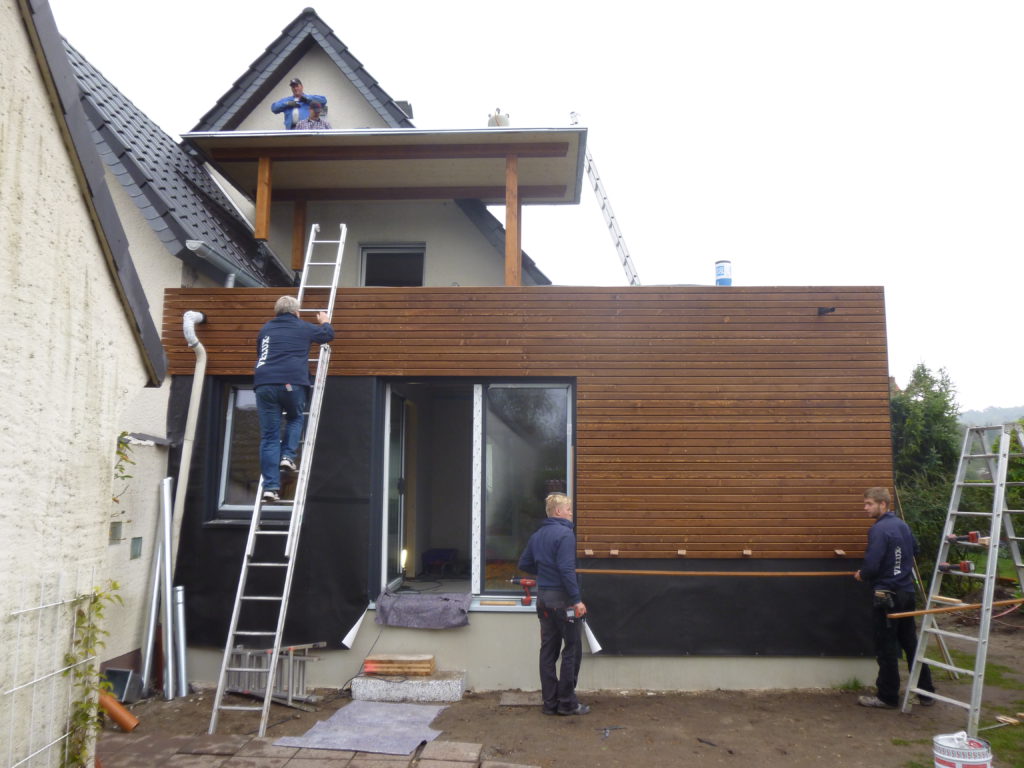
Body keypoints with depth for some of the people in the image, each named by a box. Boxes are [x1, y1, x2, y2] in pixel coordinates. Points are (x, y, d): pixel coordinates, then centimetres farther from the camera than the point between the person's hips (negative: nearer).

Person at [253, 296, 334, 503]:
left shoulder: (266, 328, 24)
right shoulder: (302, 328, 15)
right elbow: (328, 334, 29)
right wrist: (324, 322, 51)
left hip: (264, 384, 2)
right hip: (291, 383, -2)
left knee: (269, 436, 3)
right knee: (295, 418, 27)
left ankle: (270, 486, -4)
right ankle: (288, 456, 5)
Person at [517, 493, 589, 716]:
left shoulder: (537, 536, 10)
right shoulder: (565, 534, -15)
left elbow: (524, 564, 15)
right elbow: (567, 569, -22)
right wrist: (577, 600, -20)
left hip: (543, 597, 8)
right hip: (562, 598, -8)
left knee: (548, 650, 11)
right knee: (572, 649, 3)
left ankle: (550, 702, 16)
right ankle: (567, 703, 8)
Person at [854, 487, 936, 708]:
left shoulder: (879, 530, -19)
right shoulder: (902, 525, 7)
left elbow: (871, 565, -24)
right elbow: (915, 550, 23)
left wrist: (862, 575, -4)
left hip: (886, 596, -8)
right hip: (906, 592, 8)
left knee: (886, 648, 3)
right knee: (911, 643, 16)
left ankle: (888, 697, 12)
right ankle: (926, 693, 23)